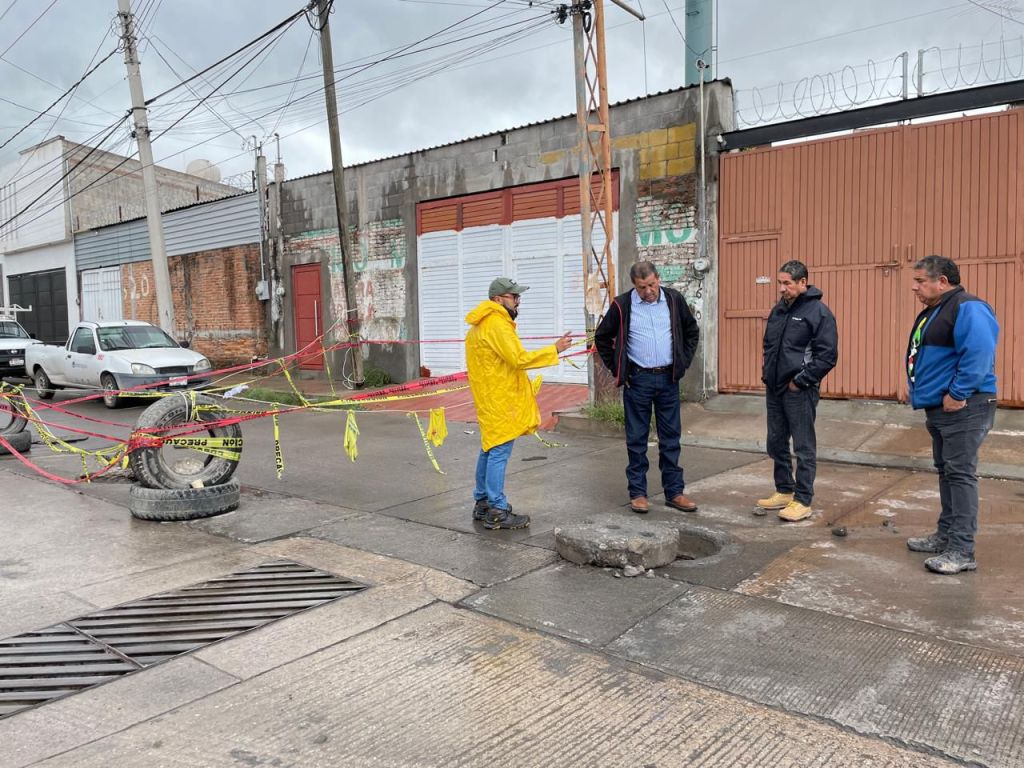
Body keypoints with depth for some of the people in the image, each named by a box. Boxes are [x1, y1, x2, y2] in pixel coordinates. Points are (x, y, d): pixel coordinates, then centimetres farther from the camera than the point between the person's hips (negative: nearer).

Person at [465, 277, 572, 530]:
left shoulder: (483, 323, 16)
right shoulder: (497, 324, -17)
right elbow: (519, 359, -24)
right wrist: (554, 349, -19)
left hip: (490, 398, 11)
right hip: (500, 400, -11)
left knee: (489, 449, 16)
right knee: (499, 453, -7)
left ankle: (482, 503, 25)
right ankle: (497, 512, -3)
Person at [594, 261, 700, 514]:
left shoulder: (674, 300, 2)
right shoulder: (622, 305, -4)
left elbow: (692, 331, 16)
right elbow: (602, 337, 6)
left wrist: (684, 362, 7)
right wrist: (617, 369, 1)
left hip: (668, 378, 2)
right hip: (637, 380, -2)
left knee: (671, 438, 8)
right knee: (637, 439, 4)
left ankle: (674, 492, 17)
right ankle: (637, 492, 14)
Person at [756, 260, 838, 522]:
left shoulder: (819, 312, -10)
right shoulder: (779, 309, 11)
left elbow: (828, 355, -14)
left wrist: (800, 381, -13)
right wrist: (767, 373, 11)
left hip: (798, 391, -7)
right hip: (774, 389, 8)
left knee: (804, 448, 1)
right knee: (776, 444, 14)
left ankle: (802, 501, 8)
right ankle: (784, 491, 28)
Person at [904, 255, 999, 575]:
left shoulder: (967, 309, -16)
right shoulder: (933, 312, 16)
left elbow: (978, 355, -27)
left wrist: (957, 394, -23)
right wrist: (927, 395, 15)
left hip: (962, 409, -10)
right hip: (940, 408, 11)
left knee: (960, 474, -9)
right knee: (946, 472, 16)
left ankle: (962, 551, -5)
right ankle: (946, 535, 27)